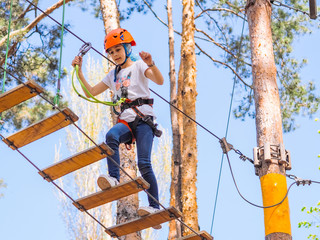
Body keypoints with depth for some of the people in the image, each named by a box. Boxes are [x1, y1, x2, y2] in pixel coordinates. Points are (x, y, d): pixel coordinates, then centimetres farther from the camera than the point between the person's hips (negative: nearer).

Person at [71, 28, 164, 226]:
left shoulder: (138, 66, 6)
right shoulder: (113, 75, 23)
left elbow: (160, 81, -11)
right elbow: (91, 92, 24)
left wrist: (151, 64, -30)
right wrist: (79, 70, 14)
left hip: (144, 118, -4)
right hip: (126, 121, 4)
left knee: (144, 164, -15)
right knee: (111, 136, -32)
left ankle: (155, 206, -13)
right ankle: (114, 178, -40)